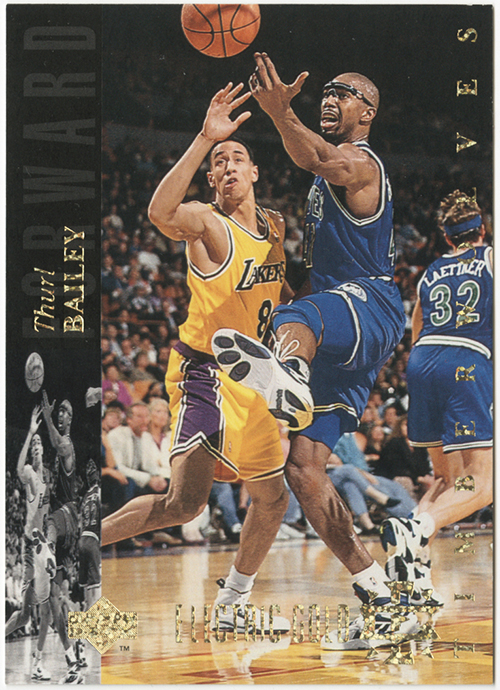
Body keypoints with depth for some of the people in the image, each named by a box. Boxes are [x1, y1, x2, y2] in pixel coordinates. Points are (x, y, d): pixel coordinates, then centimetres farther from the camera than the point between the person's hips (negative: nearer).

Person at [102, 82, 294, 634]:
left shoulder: (275, 226, 11)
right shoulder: (205, 222, -13)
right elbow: (160, 212, -38)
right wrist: (205, 139, -42)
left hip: (248, 377, 8)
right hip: (203, 370, -8)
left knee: (272, 499, 14)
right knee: (185, 502, -22)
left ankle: (232, 605, 29)